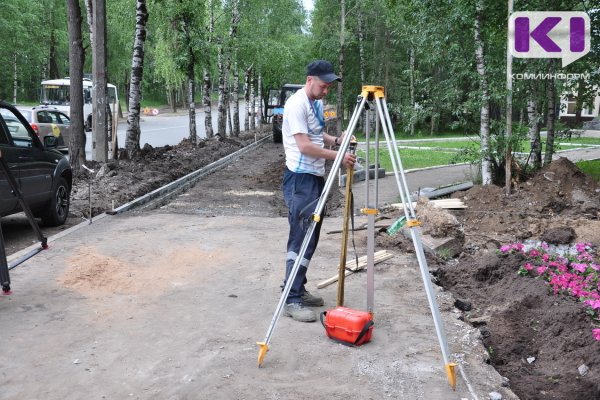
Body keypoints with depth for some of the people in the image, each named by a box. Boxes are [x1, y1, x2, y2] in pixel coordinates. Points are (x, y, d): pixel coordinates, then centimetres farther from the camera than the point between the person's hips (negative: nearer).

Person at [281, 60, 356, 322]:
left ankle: (298, 289, 24)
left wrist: (336, 140, 7)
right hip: (300, 180, -10)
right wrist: (337, 156, -19)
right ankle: (291, 300, -4)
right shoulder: (297, 104, -15)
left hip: (316, 177, 10)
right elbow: (304, 146, -21)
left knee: (311, 238, 13)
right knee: (301, 238, -10)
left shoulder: (317, 103, 14)